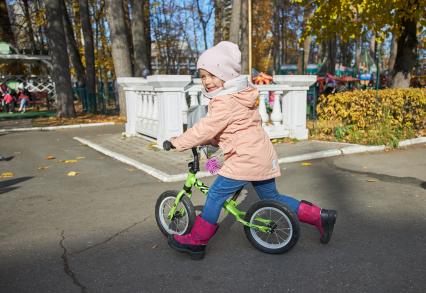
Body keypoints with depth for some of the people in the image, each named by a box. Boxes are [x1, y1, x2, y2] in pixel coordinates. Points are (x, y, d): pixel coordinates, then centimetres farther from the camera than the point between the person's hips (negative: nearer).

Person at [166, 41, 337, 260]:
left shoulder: (226, 102, -16)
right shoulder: (238, 95, 15)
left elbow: (206, 128, -18)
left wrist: (177, 142, -8)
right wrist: (206, 142, 18)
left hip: (246, 159, -10)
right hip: (262, 157, 10)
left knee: (215, 195, -2)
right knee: (271, 198, 19)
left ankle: (197, 240, 9)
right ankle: (320, 216, 22)